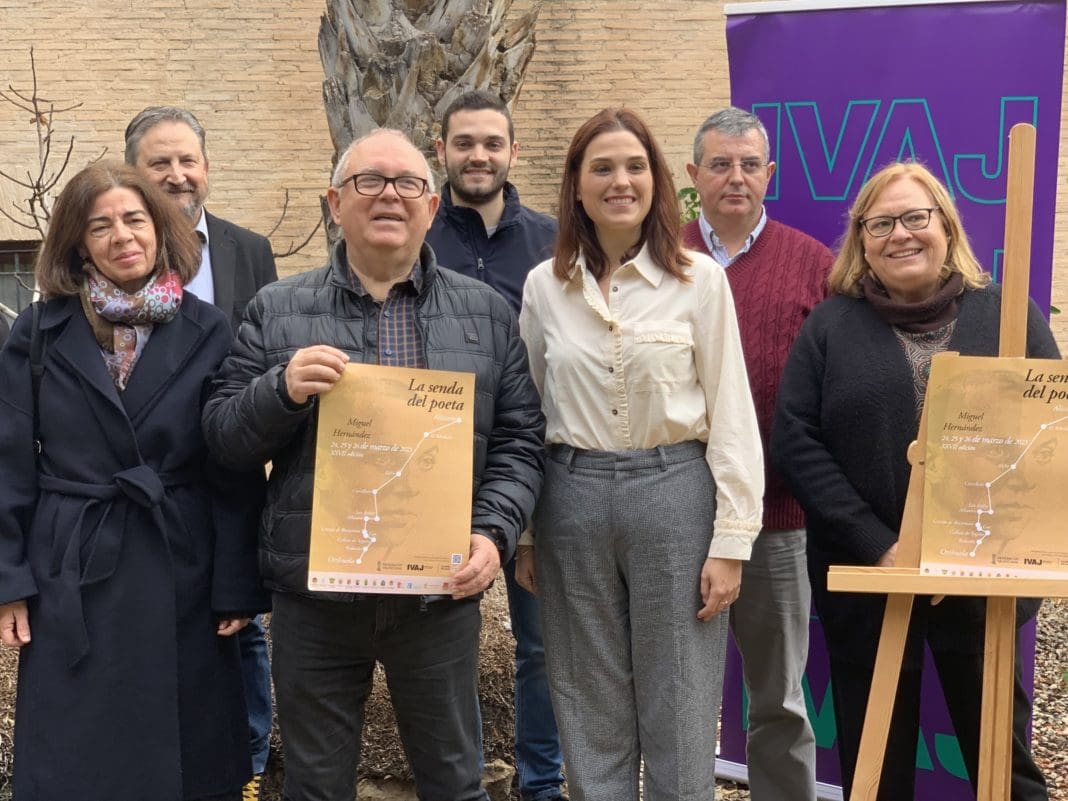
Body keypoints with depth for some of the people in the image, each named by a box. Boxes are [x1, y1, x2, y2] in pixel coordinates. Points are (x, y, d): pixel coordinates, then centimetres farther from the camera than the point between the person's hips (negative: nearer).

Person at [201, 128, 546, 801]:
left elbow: (519, 441, 5)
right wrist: (281, 389, -17)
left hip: (442, 590, 0)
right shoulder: (277, 311, 4)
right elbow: (225, 438, 3)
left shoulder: (488, 313, 6)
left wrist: (494, 534, -10)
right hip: (313, 593, 0)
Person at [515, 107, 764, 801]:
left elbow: (731, 414, -3)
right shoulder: (543, 287, 4)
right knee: (591, 715, 12)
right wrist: (522, 533, 9)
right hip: (573, 500, 2)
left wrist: (730, 542, -7)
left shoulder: (699, 279, -4)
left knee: (680, 716, 6)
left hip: (675, 495, -2)